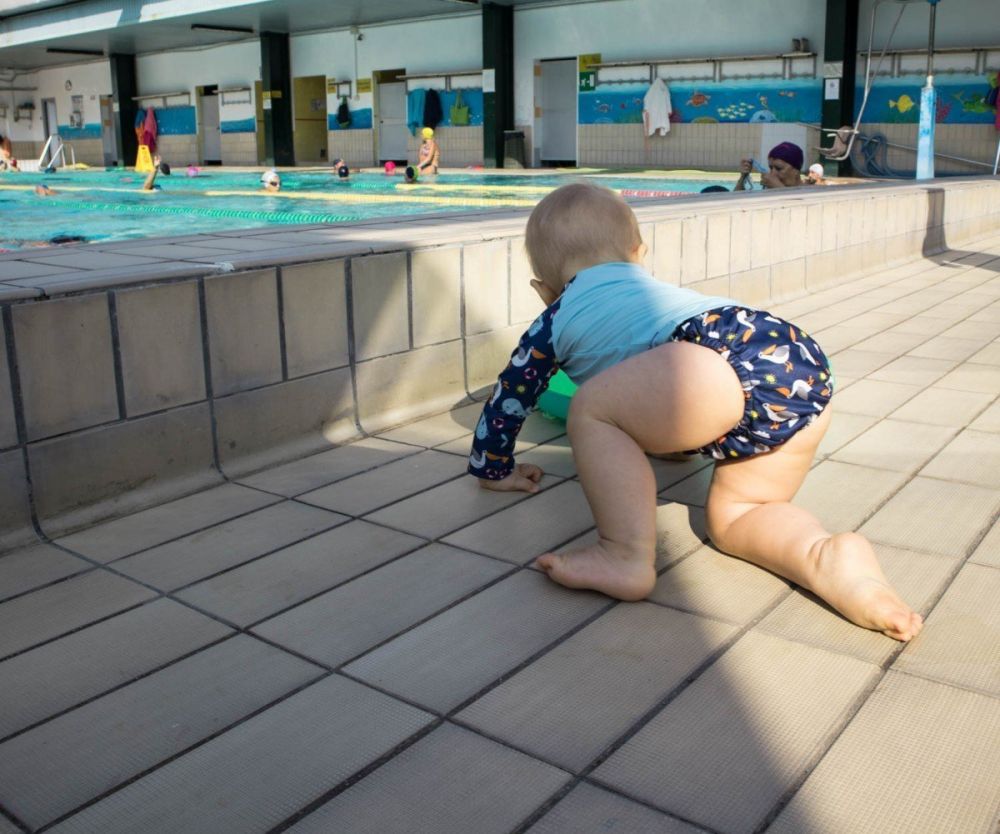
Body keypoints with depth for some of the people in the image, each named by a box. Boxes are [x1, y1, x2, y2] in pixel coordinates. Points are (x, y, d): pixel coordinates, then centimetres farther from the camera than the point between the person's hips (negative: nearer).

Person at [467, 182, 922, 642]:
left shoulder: (558, 317, 24)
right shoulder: (649, 288, 43)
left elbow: (510, 394, 34)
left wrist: (494, 468, 50)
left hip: (731, 361, -8)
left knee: (590, 408, 1)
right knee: (733, 519, 19)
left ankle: (628, 557, -8)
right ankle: (825, 557, -8)